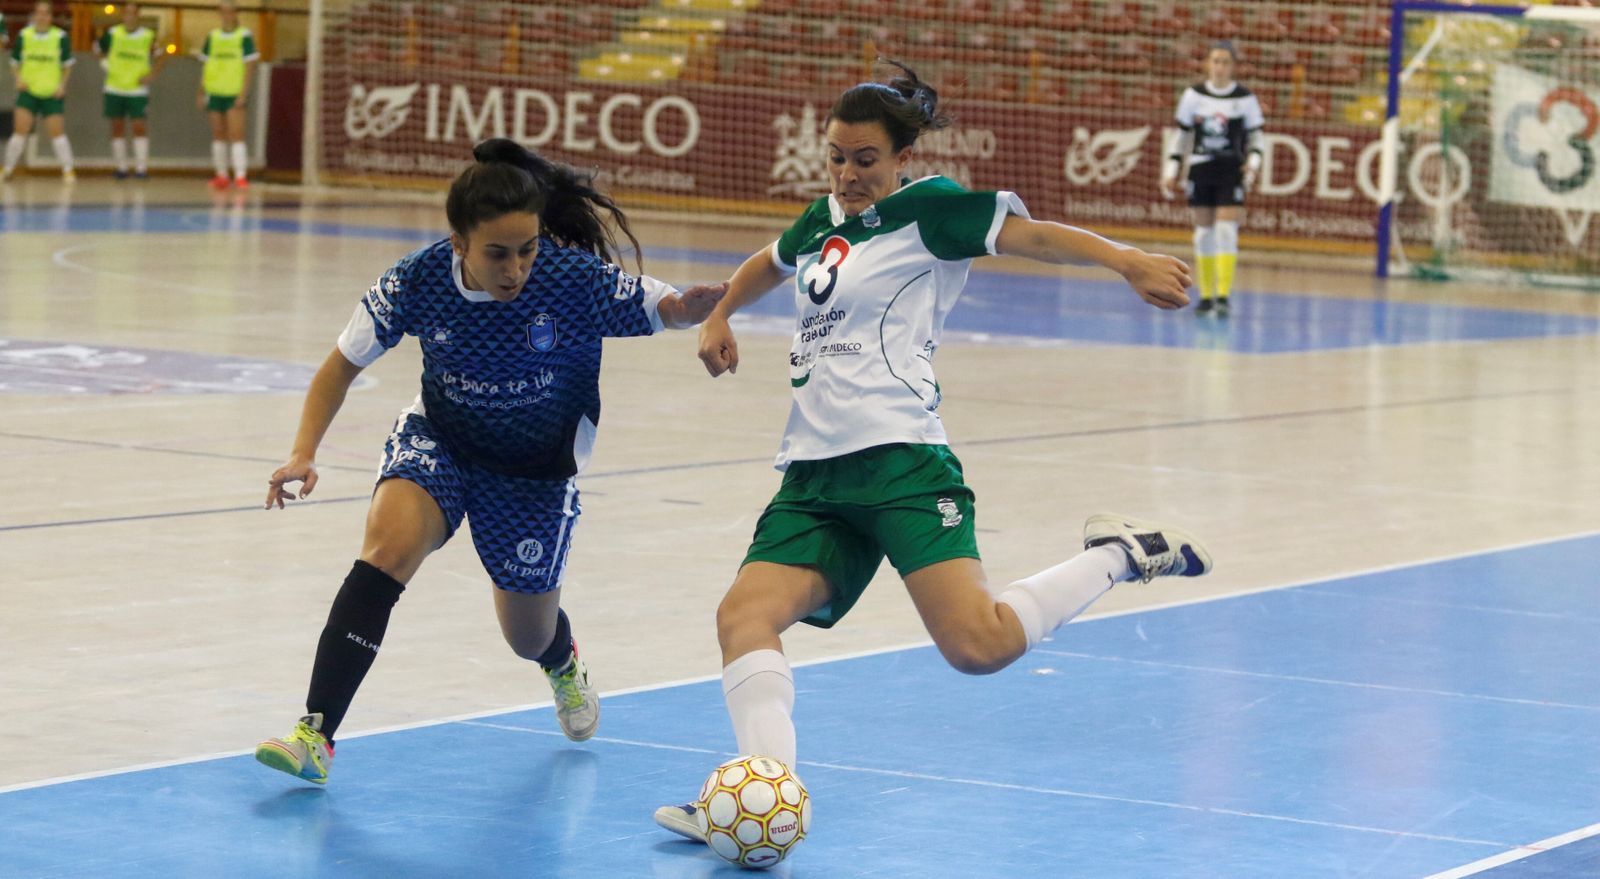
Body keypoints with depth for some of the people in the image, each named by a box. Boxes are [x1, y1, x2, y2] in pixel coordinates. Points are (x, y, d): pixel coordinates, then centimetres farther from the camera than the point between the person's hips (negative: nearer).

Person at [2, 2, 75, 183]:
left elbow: (67, 64, 5)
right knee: (20, 129, -7)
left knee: (56, 131, -3)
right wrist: (19, 78, -8)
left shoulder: (60, 37, -4)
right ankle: (8, 169, 5)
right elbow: (15, 62, 9)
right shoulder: (23, 36, 0)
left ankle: (68, 170, 7)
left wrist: (62, 84, -6)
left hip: (52, 93, -1)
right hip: (28, 92, 1)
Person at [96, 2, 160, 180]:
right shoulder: (112, 33, 0)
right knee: (117, 128, 5)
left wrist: (150, 75, -6)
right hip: (115, 89, 2)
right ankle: (121, 167, 12)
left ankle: (141, 167, -4)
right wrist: (105, 64, 2)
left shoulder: (148, 36, -3)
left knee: (138, 127, -9)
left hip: (138, 90, -2)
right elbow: (98, 48, 15)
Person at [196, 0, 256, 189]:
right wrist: (201, 93, 11)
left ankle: (241, 176, -12)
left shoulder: (244, 36, -3)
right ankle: (221, 175, 14)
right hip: (215, 92, 5)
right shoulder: (212, 36, 10)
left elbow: (250, 66, -5)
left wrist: (243, 93, -12)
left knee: (236, 134, -11)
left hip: (235, 94, -5)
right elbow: (206, 66, 15)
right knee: (218, 134, 8)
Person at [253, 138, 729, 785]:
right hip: (439, 440, 0)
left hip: (539, 468, 0)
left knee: (530, 638, 16)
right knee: (389, 544, -30)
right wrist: (303, 453, -23)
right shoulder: (418, 282, -24)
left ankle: (563, 662, 58)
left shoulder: (579, 281, -30)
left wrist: (694, 306, -41)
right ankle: (316, 734, -29)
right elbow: (343, 365, -10)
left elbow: (667, 310, -17)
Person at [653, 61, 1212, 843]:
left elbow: (1030, 234, -14)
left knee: (977, 646, -21)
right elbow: (768, 264, 44)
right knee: (745, 614, -16)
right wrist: (718, 318, 32)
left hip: (898, 460, -7)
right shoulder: (822, 221, 21)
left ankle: (1117, 557, 3)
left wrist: (1124, 260, -28)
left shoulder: (928, 209, 0)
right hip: (815, 475, 7)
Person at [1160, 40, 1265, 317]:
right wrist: (1170, 171, 6)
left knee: (1227, 232, -12)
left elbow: (1255, 138, 4)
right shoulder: (1193, 95, 3)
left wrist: (1253, 163, -15)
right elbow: (1181, 135, 10)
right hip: (1201, 169, 2)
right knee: (1204, 232, 6)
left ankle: (1223, 296, -13)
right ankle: (1206, 295, 14)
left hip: (1231, 170, -2)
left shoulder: (1245, 99, -2)